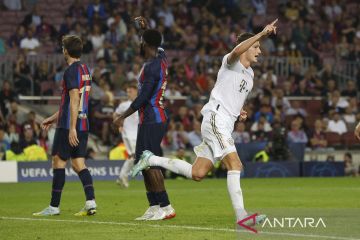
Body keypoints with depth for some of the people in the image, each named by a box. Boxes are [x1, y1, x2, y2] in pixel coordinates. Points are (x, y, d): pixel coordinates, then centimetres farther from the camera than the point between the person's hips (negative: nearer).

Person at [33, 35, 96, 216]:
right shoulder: (85, 69, 16)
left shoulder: (71, 71, -13)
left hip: (68, 126, -8)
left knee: (58, 162, 0)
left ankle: (54, 206, 3)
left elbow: (74, 101, -20)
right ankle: (90, 202, -7)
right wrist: (54, 118, 29)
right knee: (78, 164, 7)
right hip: (83, 124, 8)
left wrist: (72, 128, -23)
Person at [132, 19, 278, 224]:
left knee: (197, 174, 5)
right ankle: (241, 214, -26)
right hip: (215, 119, -9)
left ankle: (151, 159, 19)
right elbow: (237, 51, -29)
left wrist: (238, 111, 15)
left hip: (226, 125, 9)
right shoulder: (231, 62, -4)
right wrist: (262, 34, -38)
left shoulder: (250, 74, 23)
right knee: (235, 165, -21)